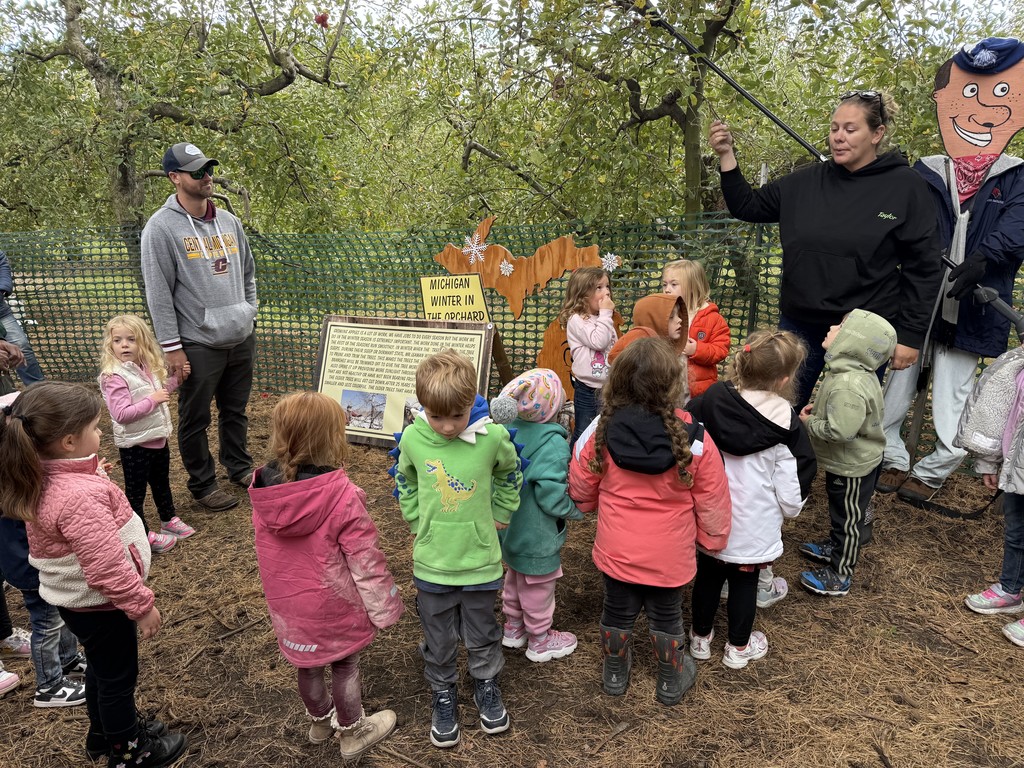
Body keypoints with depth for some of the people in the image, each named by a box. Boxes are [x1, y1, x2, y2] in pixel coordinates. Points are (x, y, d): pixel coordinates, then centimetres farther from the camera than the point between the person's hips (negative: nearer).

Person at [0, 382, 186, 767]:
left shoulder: (42, 481, -6)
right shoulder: (80, 496, -36)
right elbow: (108, 568, -31)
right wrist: (141, 605, -20)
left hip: (74, 598, 9)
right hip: (99, 604, -9)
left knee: (101, 667, 29)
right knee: (118, 675, 13)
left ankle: (105, 732, 50)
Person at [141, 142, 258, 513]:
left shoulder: (229, 221, 9)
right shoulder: (162, 226, -10)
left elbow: (247, 273, 19)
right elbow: (158, 292, -11)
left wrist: (249, 315, 13)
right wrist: (171, 346, -13)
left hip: (241, 338, 5)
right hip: (198, 343, -5)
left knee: (236, 411, 18)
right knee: (196, 419, 7)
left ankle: (239, 466, 35)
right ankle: (202, 484, 21)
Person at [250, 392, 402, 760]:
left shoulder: (264, 491, -12)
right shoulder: (341, 495, -29)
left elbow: (268, 554, 2)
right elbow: (365, 560, -22)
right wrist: (384, 607, -8)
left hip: (290, 605, 5)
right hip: (334, 605, -5)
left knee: (308, 664, 25)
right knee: (345, 664, 18)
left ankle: (321, 720, 50)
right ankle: (353, 733, 38)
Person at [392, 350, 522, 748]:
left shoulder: (493, 437, -18)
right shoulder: (412, 438, -14)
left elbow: (510, 476, 5)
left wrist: (499, 517, 5)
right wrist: (418, 523, 4)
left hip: (480, 559, 0)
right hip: (431, 561, 1)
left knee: (481, 635, 19)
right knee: (438, 640, 17)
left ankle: (486, 685, 46)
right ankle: (442, 694, 41)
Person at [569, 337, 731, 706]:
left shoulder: (602, 430, -18)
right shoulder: (693, 438, -22)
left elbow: (581, 489, -4)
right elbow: (712, 499, -10)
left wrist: (594, 506, 19)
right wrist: (712, 538, 9)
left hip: (616, 548, 1)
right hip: (669, 554, -1)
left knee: (618, 611, 22)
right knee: (666, 616, 21)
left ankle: (615, 674, 44)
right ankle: (671, 682, 43)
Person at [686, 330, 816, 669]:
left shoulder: (708, 402, -12)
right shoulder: (786, 427, -21)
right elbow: (791, 493, -15)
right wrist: (792, 507, 8)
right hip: (754, 527, -3)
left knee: (707, 575, 22)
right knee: (745, 583, 18)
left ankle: (701, 637, 41)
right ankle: (738, 647, 38)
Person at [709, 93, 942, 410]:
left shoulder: (905, 186, -6)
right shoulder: (806, 182, 3)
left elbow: (923, 268, -5)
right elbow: (747, 207, 9)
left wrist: (911, 334, -7)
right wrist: (726, 156, -4)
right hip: (800, 325, 3)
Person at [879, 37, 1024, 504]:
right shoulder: (925, 173, 7)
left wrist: (983, 258, -31)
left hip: (971, 312, -1)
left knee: (953, 400, 3)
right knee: (895, 388, 6)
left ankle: (933, 472, 22)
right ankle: (893, 460, 25)